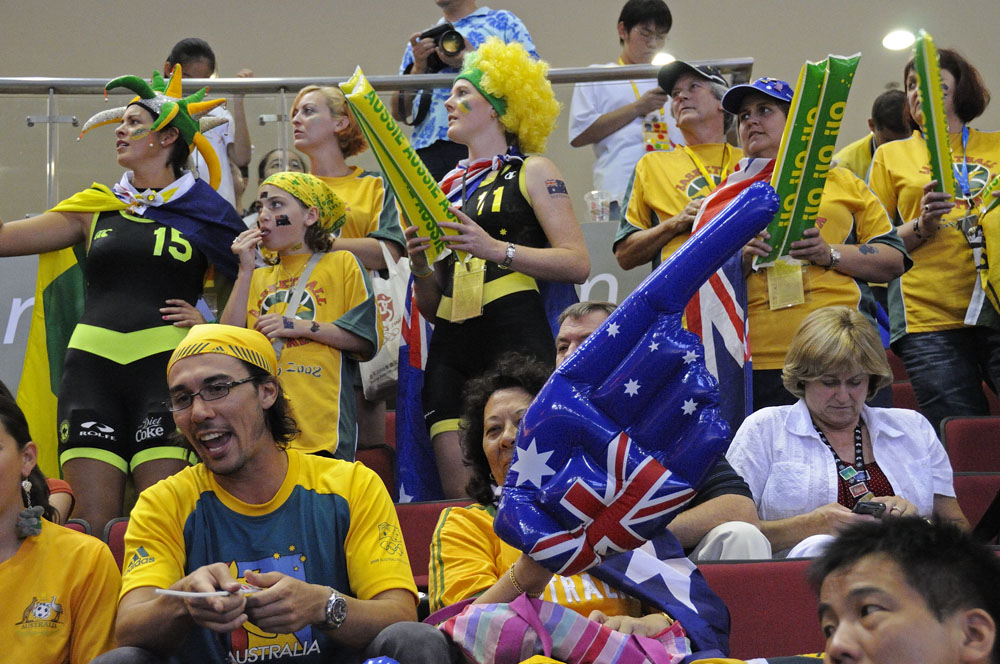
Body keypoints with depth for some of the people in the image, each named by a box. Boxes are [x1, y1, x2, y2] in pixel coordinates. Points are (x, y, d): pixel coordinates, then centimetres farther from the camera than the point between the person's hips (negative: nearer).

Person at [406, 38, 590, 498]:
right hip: (451, 348, 5)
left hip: (515, 339, -5)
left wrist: (495, 249, -12)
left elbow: (578, 264, -4)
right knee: (459, 495, -6)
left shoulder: (531, 172, 9)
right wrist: (420, 267, 2)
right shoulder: (447, 187, 23)